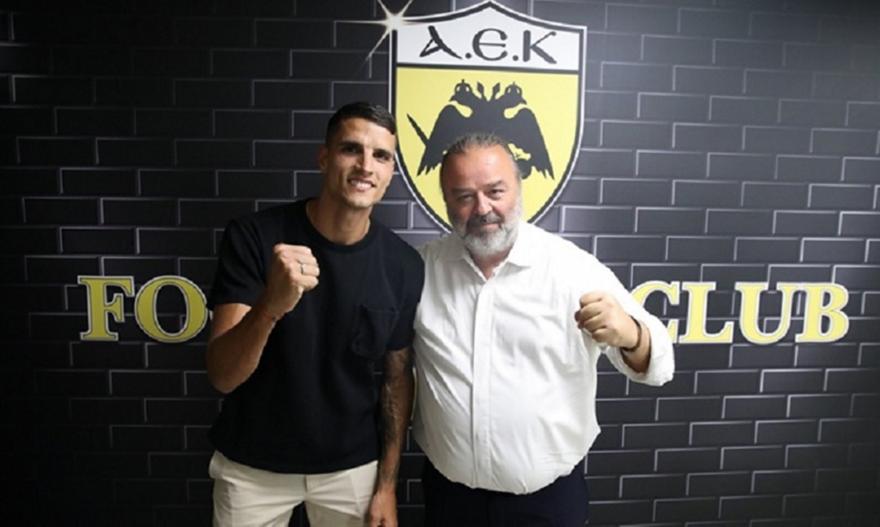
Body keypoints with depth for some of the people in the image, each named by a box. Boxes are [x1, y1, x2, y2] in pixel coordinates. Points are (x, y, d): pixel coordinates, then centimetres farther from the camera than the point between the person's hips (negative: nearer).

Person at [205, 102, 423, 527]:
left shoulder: (403, 265, -13)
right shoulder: (253, 236, -17)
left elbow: (398, 377, -2)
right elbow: (222, 376, -20)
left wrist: (387, 484, -1)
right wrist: (270, 306, -39)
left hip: (352, 466, 1)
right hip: (251, 465, 0)